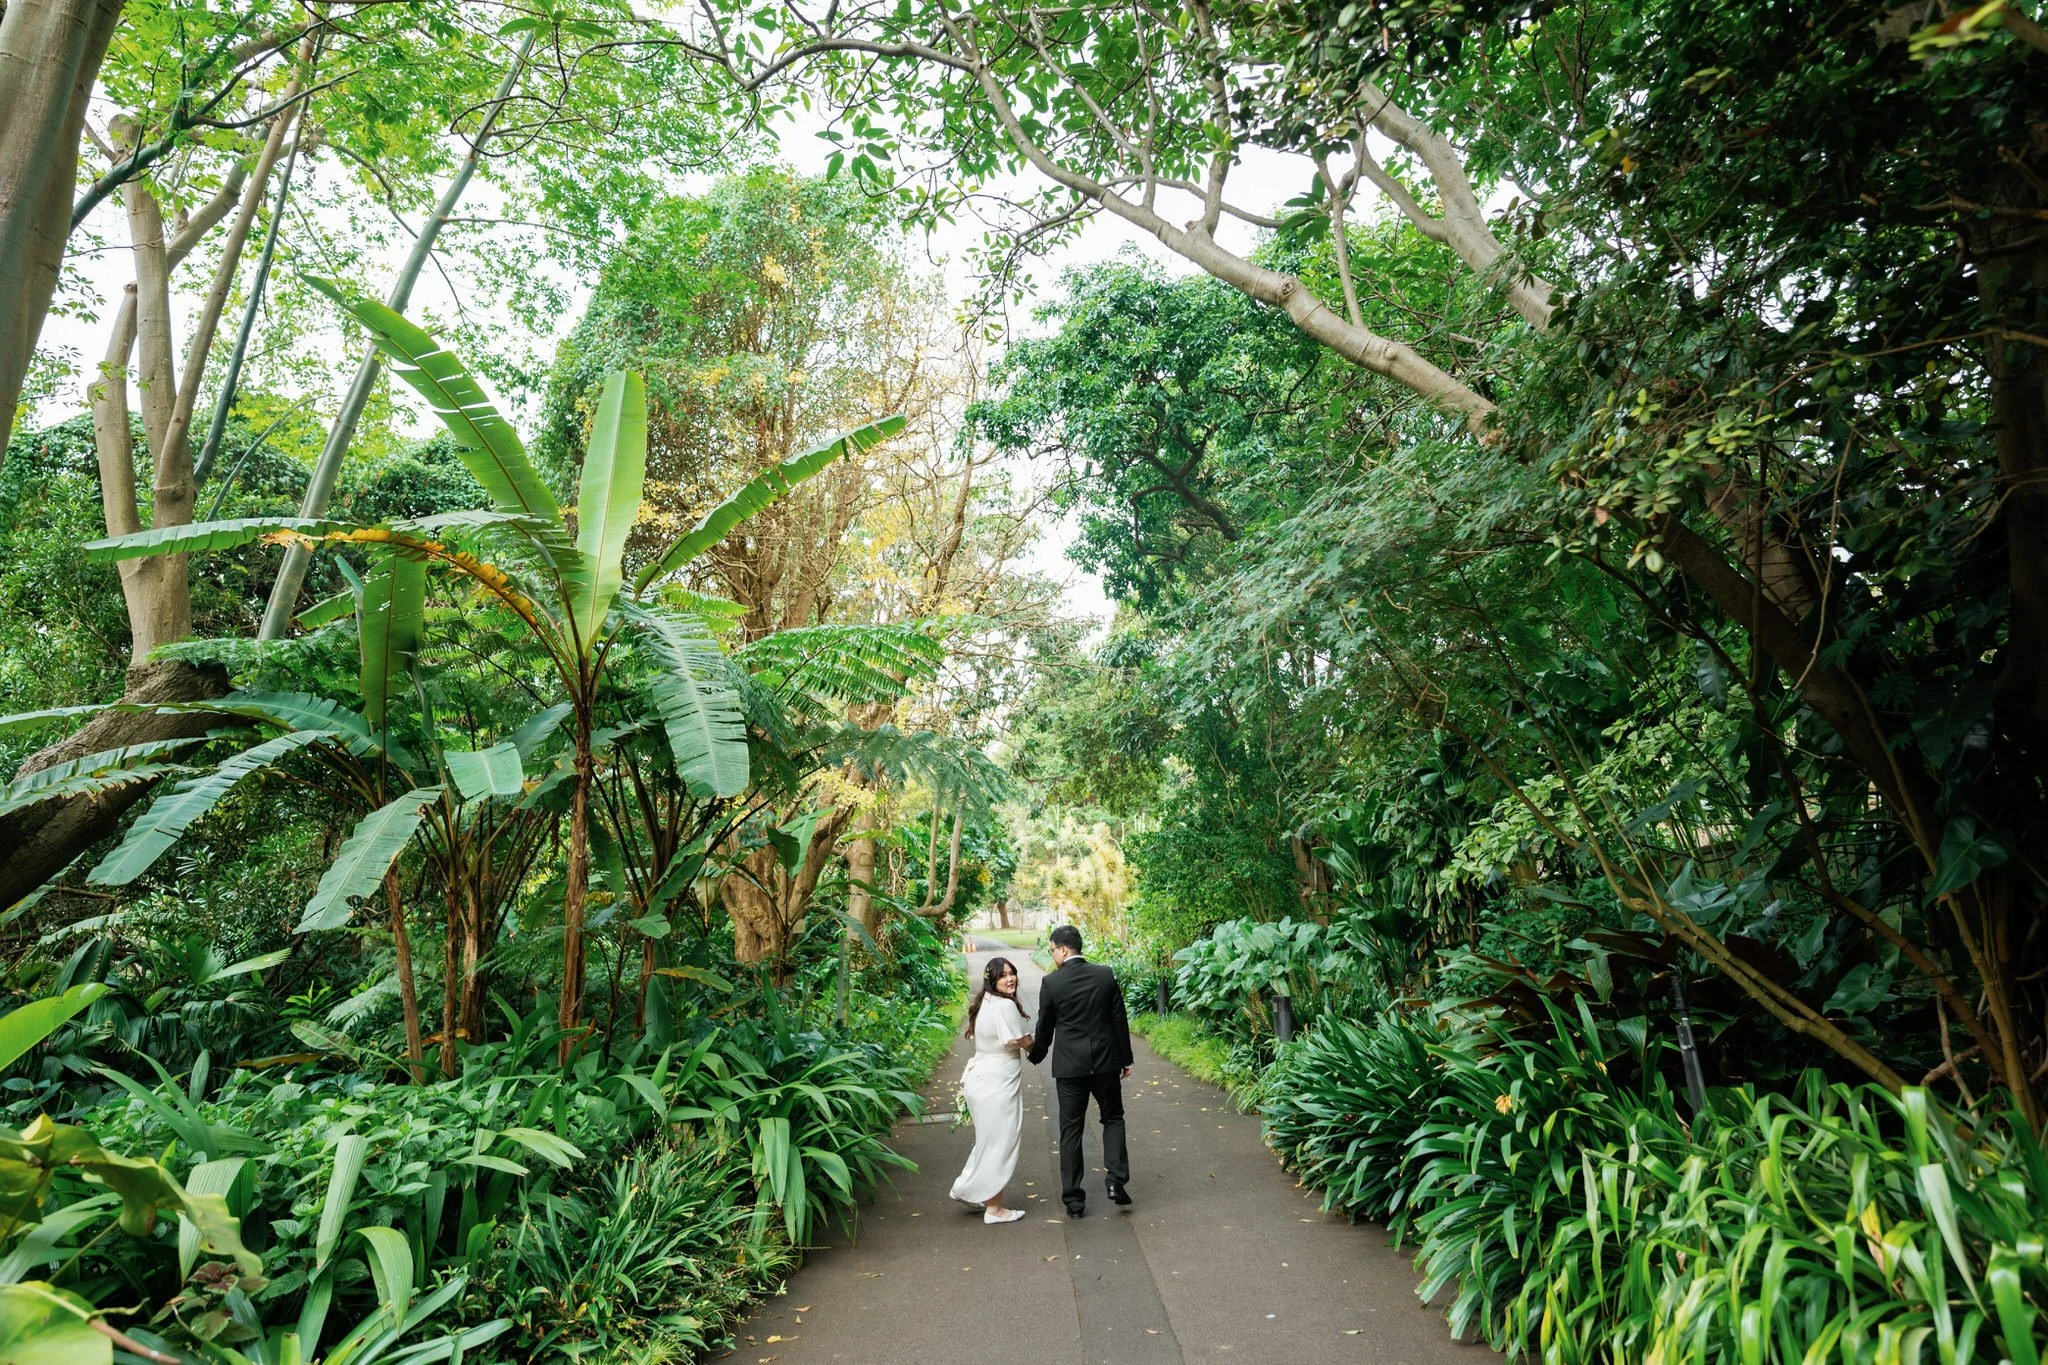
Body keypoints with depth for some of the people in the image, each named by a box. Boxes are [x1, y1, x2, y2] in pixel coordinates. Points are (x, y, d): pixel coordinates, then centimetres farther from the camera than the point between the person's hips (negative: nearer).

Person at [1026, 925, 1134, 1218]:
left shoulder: (1051, 983, -9)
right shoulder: (1106, 975, -3)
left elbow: (1045, 1028, 1)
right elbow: (1120, 1020, 2)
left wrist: (1036, 1056, 20)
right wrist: (1125, 1059, 12)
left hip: (1069, 1065, -1)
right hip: (1105, 1061, 2)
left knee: (1070, 1129, 8)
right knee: (1112, 1118, 19)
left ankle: (1073, 1199, 12)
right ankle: (1117, 1180, 6)